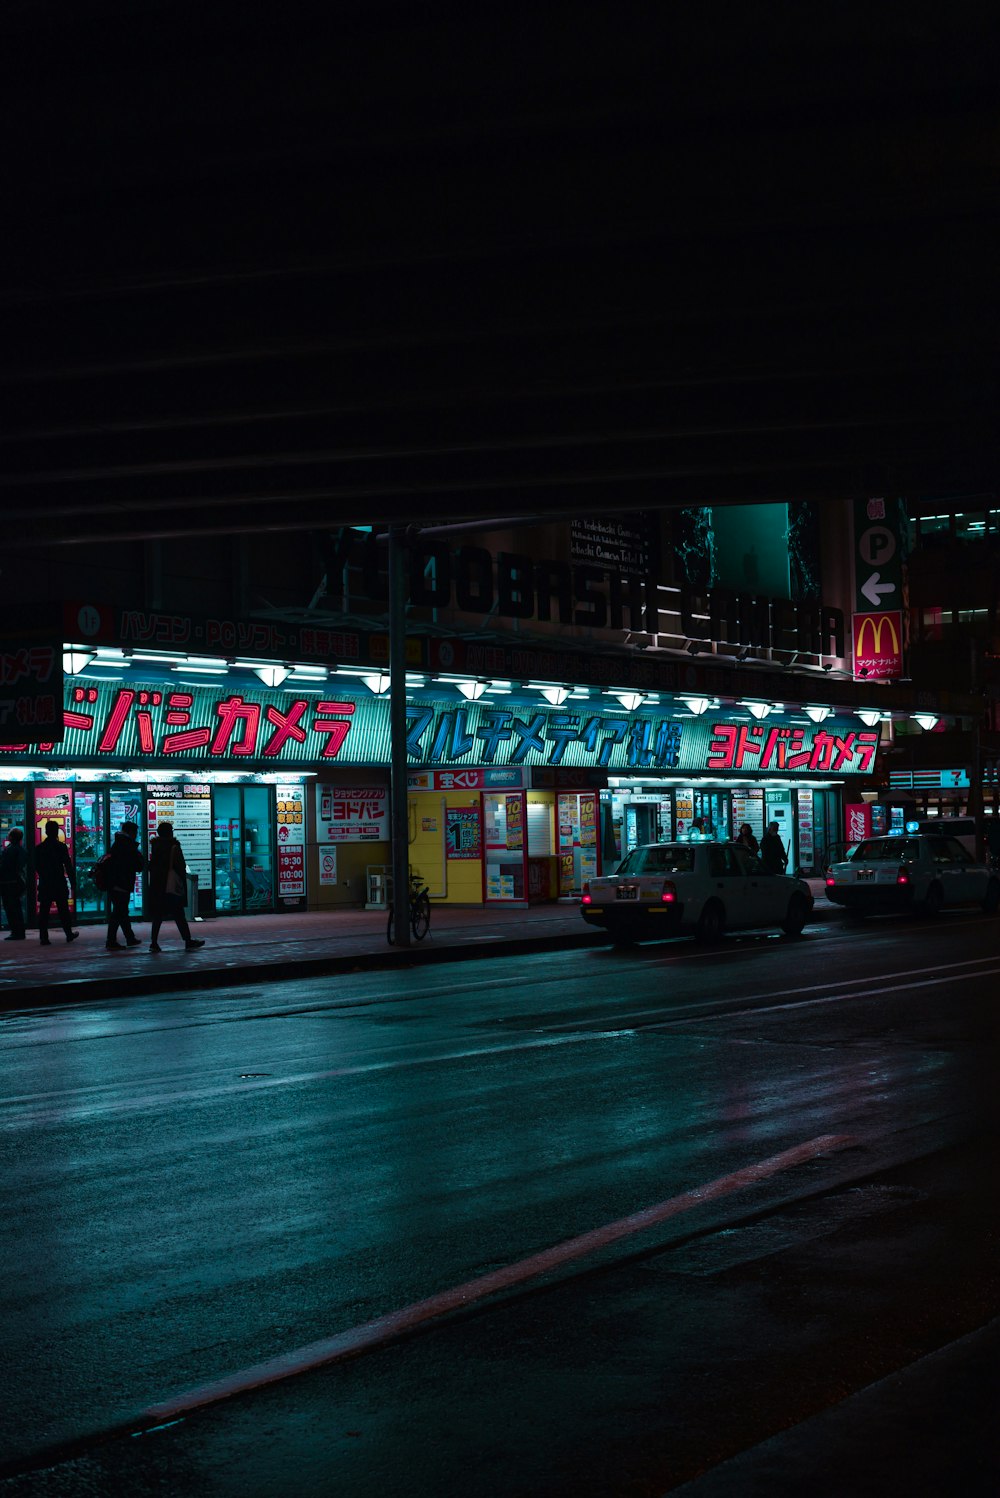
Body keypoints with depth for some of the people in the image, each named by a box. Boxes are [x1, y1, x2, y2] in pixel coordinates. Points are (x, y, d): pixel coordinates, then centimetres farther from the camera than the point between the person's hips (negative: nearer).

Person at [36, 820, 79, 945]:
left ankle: (43, 938, -3)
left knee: (43, 911, 2)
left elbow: (36, 866, 7)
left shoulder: (39, 848, 0)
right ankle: (69, 934, 20)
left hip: (44, 884, 2)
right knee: (63, 911, 10)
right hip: (59, 884, -2)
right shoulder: (61, 847, -8)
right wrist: (73, 883, -2)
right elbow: (68, 866, -8)